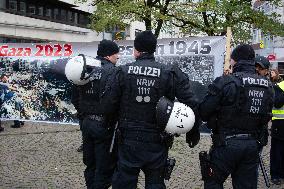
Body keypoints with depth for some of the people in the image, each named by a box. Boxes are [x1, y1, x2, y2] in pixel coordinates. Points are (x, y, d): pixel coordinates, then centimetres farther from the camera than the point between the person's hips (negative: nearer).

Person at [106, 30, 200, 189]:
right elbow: (190, 105, -8)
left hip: (128, 140, 0)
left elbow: (111, 104, -4)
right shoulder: (171, 73, -7)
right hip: (157, 142, 0)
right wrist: (193, 132, 6)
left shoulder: (123, 72, -6)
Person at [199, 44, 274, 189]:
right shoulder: (267, 86, 4)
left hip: (227, 144, -5)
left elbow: (204, 113, -14)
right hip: (253, 145, 6)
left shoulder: (225, 82, -15)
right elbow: (266, 118, 12)